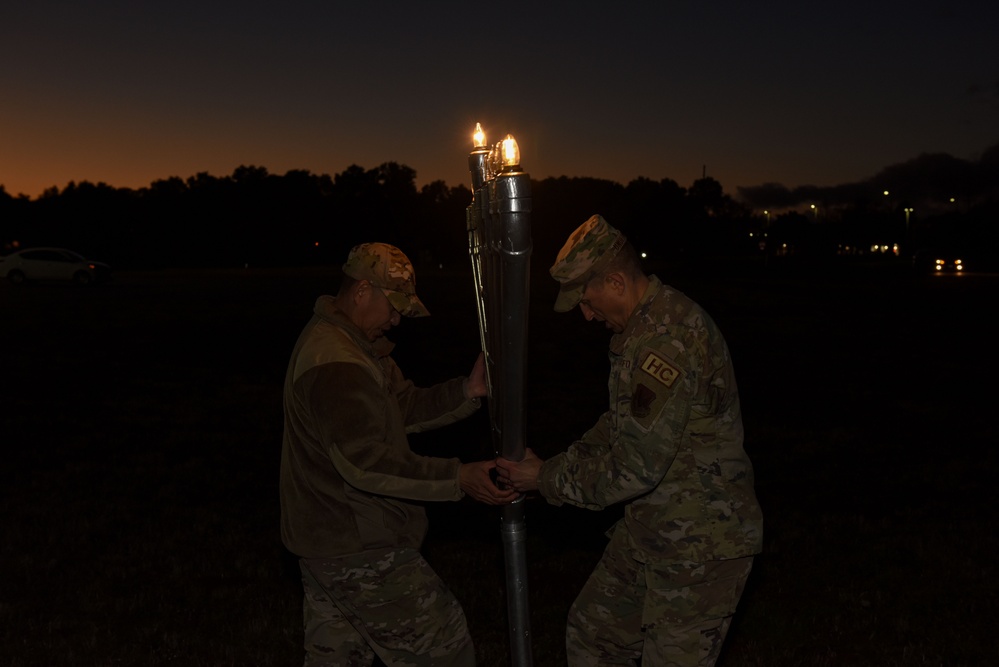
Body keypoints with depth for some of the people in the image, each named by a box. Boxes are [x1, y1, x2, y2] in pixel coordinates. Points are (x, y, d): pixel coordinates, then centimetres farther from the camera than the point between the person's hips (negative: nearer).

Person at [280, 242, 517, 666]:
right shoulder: (335, 364, -23)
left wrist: (466, 393, -6)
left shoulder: (342, 343, 13)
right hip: (359, 551, -11)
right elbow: (365, 461, -29)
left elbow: (405, 407, 10)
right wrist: (457, 478, -30)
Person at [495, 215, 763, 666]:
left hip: (700, 542, -10)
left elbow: (636, 465, -27)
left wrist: (548, 479, -14)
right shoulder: (639, 328, 8)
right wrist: (556, 466, 7)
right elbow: (620, 422, 18)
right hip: (650, 527, 10)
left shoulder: (671, 337, -26)